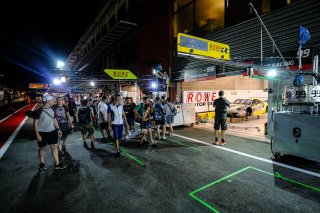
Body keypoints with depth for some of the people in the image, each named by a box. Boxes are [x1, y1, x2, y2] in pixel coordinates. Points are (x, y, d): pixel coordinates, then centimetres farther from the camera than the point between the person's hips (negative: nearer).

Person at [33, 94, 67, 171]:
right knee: (42, 148, 12)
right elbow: (35, 124, -11)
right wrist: (37, 135, -14)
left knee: (55, 147, 7)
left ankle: (57, 164, 16)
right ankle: (42, 163, 32)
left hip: (52, 132, 5)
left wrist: (58, 129, 11)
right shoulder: (39, 111, -14)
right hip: (43, 133, -5)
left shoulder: (51, 110, 4)